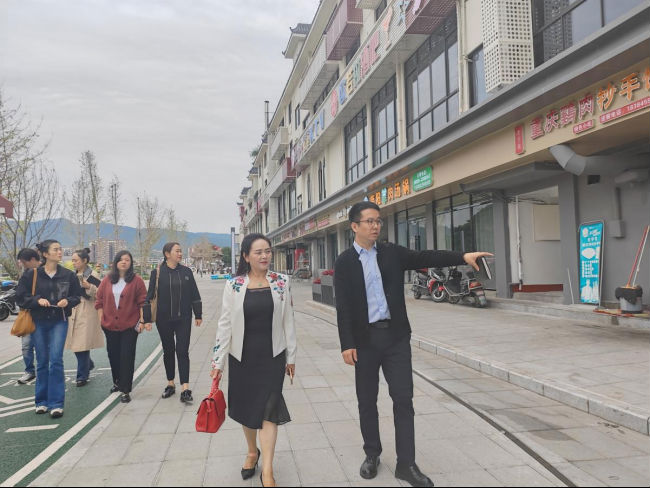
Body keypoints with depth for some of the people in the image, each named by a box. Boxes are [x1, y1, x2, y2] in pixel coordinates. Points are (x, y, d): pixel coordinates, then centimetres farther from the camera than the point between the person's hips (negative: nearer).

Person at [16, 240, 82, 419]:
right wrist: (37, 300, -17)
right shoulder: (31, 274, -4)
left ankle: (56, 403, -3)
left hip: (59, 322, -1)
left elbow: (77, 296, 7)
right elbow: (20, 297, 0)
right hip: (39, 322, 1)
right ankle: (42, 401, 23)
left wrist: (68, 301, -14)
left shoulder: (68, 275, -1)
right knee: (42, 362, 9)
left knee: (56, 360, -9)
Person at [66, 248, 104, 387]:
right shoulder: (74, 275, 13)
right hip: (74, 314, 7)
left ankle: (82, 376, 5)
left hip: (87, 315, -7)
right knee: (75, 344, 10)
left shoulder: (92, 276, -9)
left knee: (82, 345, -6)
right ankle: (88, 364, 34)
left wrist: (89, 287, -25)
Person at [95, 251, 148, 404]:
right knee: (113, 355, 15)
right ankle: (117, 382, 37)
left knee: (127, 357, -3)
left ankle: (126, 390, 3)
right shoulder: (107, 280, 5)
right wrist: (101, 319, 4)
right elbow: (99, 300, 9)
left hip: (130, 326, -4)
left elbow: (142, 302, -4)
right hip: (110, 326, 4)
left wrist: (142, 321, -9)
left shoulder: (136, 280, -4)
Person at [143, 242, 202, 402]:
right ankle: (170, 384, 26)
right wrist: (148, 319, -3)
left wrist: (198, 315, 7)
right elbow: (150, 296, -1)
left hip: (183, 319, 0)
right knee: (168, 351, 12)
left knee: (182, 351, -4)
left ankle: (185, 389, -6)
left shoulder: (186, 272, 3)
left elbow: (194, 295, 8)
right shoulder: (157, 273, -2)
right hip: (164, 320, 0)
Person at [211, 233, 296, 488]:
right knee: (246, 408, 15)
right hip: (242, 357, 1)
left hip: (272, 357, -1)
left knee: (268, 409, -3)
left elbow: (288, 321, 1)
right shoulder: (233, 285, -5)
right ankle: (252, 452, 39)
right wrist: (218, 361, -3)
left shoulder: (281, 282, -3)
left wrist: (291, 356, 3)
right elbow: (225, 324, -2)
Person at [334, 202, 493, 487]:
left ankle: (406, 464, 11)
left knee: (403, 399, 1)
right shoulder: (345, 262, -2)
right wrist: (347, 344, -11)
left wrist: (463, 257, -17)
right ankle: (372, 455, 29)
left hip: (396, 336, 2)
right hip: (364, 339, -1)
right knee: (367, 401, 11)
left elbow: (426, 258, -5)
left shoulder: (392, 253, 6)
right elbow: (343, 306, -6)